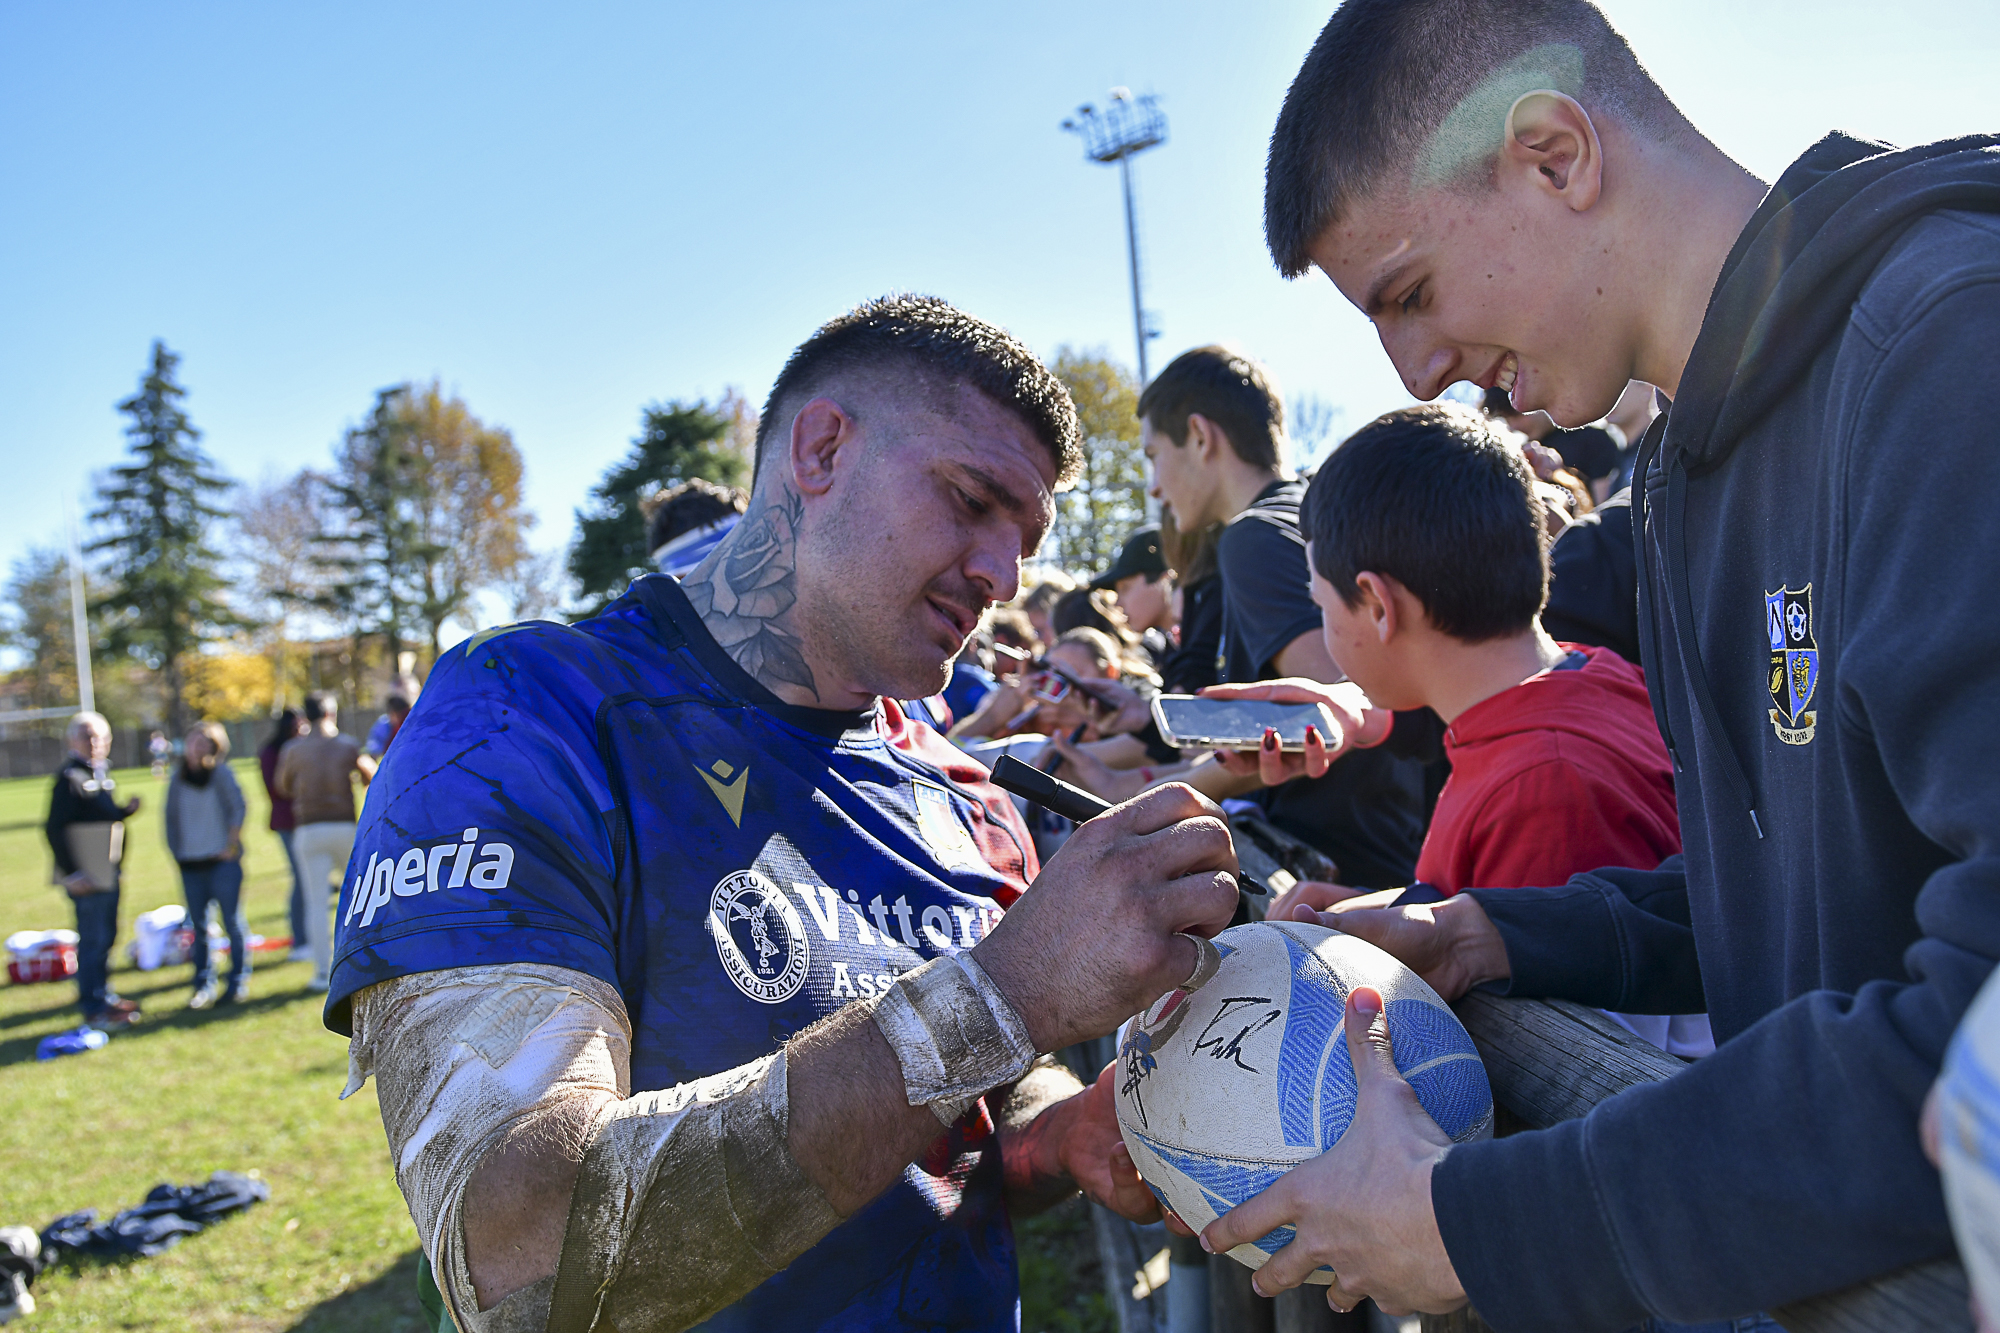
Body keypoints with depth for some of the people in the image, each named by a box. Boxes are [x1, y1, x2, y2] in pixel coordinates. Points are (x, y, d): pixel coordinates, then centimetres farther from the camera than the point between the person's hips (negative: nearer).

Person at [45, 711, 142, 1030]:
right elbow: (55, 829, -18)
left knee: (106, 937, 16)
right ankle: (94, 1008, 3)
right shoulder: (70, 777, -14)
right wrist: (72, 873, -20)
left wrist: (126, 811, 1)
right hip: (86, 877, -9)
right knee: (92, 941, -4)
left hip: (107, 873, 9)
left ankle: (104, 995, 28)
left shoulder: (100, 775, 13)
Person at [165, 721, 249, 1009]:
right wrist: (175, 851, 6)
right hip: (190, 863, 4)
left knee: (232, 923, -1)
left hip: (222, 861, -4)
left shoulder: (220, 773, -3)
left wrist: (231, 845, -9)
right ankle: (203, 986, 14)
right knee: (198, 926, 6)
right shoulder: (177, 778, 8)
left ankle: (238, 982, 7)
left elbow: (239, 808, -7)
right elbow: (170, 818, 13)